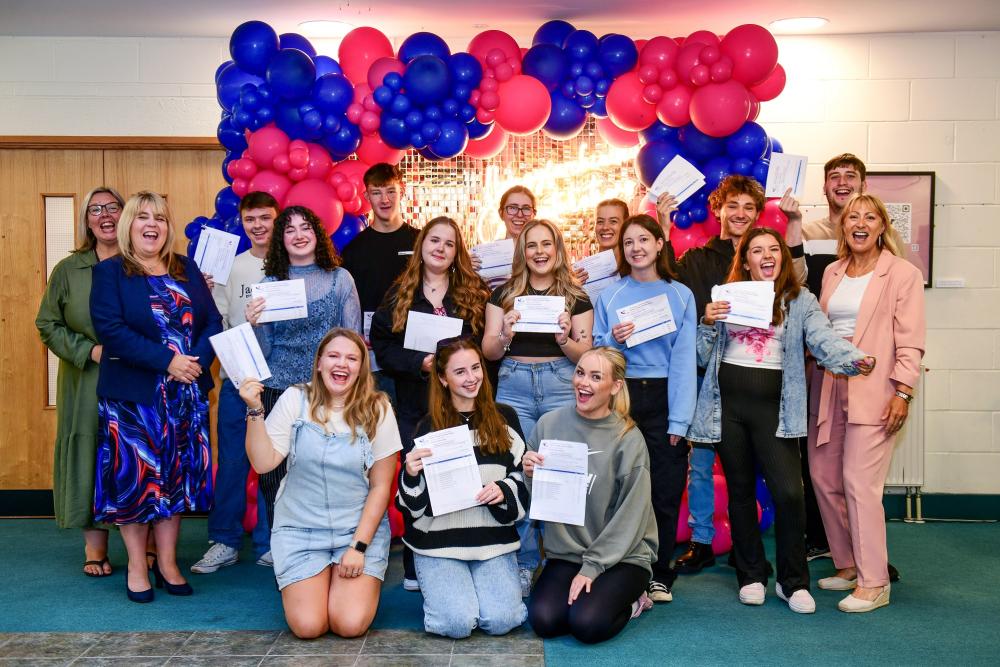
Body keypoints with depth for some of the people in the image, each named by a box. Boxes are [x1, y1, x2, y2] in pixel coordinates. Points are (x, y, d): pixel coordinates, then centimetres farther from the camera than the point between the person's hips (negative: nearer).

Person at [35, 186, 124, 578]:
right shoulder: (68, 270, 7)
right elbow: (48, 326, 7)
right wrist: (89, 350, -7)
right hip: (86, 385, 1)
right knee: (90, 455, 2)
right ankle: (95, 548, 14)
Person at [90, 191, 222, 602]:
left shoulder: (187, 269, 11)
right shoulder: (109, 272, -1)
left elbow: (212, 321, 5)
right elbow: (110, 329, -14)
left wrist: (198, 360, -14)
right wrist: (168, 361, -20)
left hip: (186, 395, 4)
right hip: (132, 396, -4)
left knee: (177, 476, 8)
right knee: (134, 476, 2)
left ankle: (167, 563, 20)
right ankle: (137, 567, 16)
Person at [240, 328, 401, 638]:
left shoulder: (376, 410, -6)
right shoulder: (295, 400, -4)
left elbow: (381, 485, -4)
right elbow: (263, 463, -10)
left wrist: (359, 546, -9)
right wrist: (255, 410, -21)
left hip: (361, 528, 0)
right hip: (299, 529, 1)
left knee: (351, 624, -16)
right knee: (308, 626, -14)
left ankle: (363, 583, 18)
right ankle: (310, 584, 20)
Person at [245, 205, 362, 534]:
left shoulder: (339, 278, 4)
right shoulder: (270, 283, 6)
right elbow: (264, 352, 6)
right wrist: (254, 325, -13)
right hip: (279, 390, 1)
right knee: (276, 476, 2)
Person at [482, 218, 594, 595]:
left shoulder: (577, 298, 8)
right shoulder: (504, 294, 9)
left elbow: (585, 355, 6)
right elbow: (489, 352, 7)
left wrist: (565, 339, -14)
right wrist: (505, 334, -13)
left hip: (561, 386, -1)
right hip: (514, 387, 1)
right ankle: (525, 562, 12)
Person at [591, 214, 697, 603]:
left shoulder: (680, 295, 6)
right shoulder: (609, 296, 8)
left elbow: (685, 360, 0)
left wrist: (679, 420, -7)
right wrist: (613, 342, -12)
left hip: (663, 398, 0)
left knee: (665, 490, 2)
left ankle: (659, 576, 16)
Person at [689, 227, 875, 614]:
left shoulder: (800, 301, 6)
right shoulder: (727, 296, 9)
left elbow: (824, 340, -11)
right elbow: (702, 357, 8)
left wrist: (854, 360, -30)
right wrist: (708, 323, -10)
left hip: (773, 405, -2)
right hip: (728, 403, 2)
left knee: (788, 491, -10)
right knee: (740, 491, 10)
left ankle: (793, 581, 8)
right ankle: (751, 575, 24)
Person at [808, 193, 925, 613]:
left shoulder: (903, 274, -2)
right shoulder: (832, 272, 14)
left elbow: (910, 340, -7)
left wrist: (902, 392, -13)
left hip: (872, 390, -6)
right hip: (828, 386, 6)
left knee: (860, 482, -9)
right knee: (824, 477, 8)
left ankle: (873, 583, 2)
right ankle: (848, 565, 23)